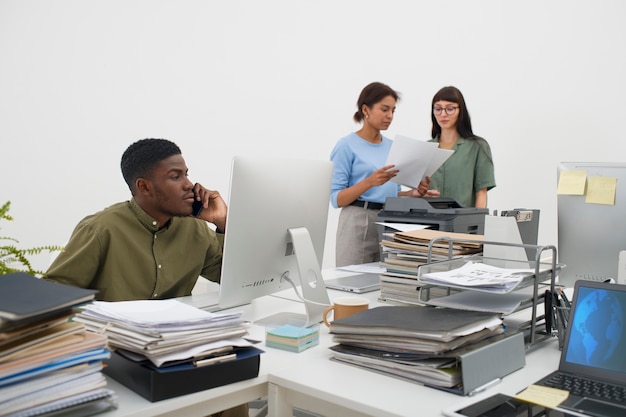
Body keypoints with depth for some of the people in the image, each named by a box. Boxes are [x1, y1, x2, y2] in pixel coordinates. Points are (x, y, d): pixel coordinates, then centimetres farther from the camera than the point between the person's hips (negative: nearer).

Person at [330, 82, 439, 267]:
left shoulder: (392, 146, 13)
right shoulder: (347, 146, -6)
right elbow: (336, 198, -10)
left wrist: (414, 193, 0)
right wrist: (370, 181, -22)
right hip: (359, 224, -6)